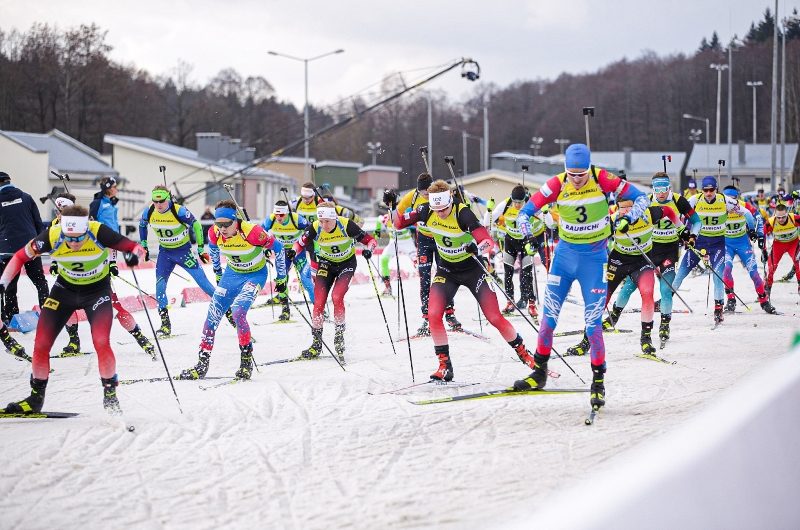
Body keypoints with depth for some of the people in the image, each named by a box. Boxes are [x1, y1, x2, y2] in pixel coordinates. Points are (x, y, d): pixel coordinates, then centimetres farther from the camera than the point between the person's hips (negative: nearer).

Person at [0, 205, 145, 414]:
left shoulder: (98, 233, -31)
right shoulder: (52, 237, -26)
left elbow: (135, 248, -26)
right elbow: (20, 257, -10)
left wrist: (133, 256, -48)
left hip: (97, 290, -2)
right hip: (65, 289, 2)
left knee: (101, 342, -22)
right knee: (41, 344, -3)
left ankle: (110, 396, -1)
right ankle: (36, 398, 17)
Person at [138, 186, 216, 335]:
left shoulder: (179, 211, -25)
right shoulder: (148, 212, -12)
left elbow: (196, 225, -13)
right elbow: (142, 225, 11)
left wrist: (201, 249, -10)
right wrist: (144, 246, 12)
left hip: (184, 250, -4)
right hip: (165, 252, 4)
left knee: (202, 281, -6)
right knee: (160, 284, -8)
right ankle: (165, 323, -3)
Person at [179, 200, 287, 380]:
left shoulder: (251, 232, -32)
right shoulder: (214, 233, -18)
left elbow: (277, 247, -17)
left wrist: (281, 277, -8)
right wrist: (217, 272, 20)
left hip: (255, 274, -5)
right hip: (232, 273, 5)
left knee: (238, 312, -26)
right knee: (212, 316, -2)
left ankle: (246, 361, -12)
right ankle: (202, 365, 6)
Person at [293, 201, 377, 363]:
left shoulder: (346, 225, -27)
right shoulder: (315, 228, -21)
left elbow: (370, 239, -19)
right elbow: (300, 243, -11)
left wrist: (368, 249, -40)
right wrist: (293, 252, -33)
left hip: (346, 263, -2)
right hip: (326, 264, 2)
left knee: (337, 297, -23)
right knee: (319, 302, -9)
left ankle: (339, 337, -5)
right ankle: (316, 344, 3)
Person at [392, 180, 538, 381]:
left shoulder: (462, 213, -28)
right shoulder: (427, 211, -15)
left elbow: (482, 235, -39)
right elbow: (400, 222, -3)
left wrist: (483, 247, -61)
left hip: (472, 268, -3)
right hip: (446, 270, 4)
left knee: (495, 318, -5)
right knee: (433, 314, -15)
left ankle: (523, 352, 17)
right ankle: (444, 365, -3)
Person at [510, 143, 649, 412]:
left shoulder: (603, 179, -15)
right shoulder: (557, 184, -11)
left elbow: (640, 197, -9)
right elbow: (526, 210, -5)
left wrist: (631, 216, -29)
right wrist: (525, 228, -27)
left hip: (595, 256, -2)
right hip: (565, 253, 3)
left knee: (592, 322, -7)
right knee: (548, 316, 3)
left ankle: (598, 381, 6)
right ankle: (539, 372, 18)